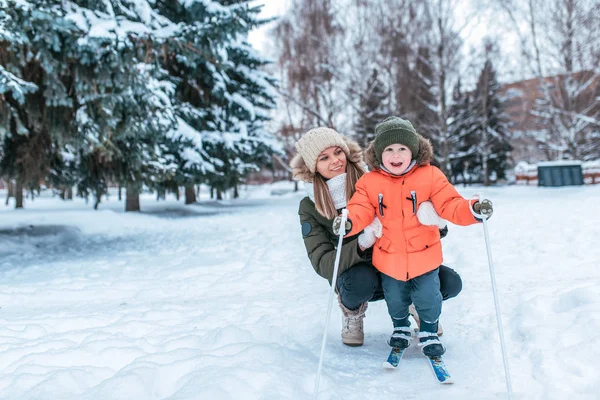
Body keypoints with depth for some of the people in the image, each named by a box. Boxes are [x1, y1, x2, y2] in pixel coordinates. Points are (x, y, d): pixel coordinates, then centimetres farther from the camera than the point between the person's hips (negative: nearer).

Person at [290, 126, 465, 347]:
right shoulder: (310, 207, -12)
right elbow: (322, 263, -20)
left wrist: (430, 216, -37)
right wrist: (362, 243, -38)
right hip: (358, 274, -1)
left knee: (450, 282, -22)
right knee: (360, 281, -37)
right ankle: (352, 313, 0)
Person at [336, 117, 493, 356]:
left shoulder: (430, 176, -11)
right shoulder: (369, 182, -9)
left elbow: (450, 205, -11)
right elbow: (360, 210, -12)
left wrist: (472, 210, -29)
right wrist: (348, 222, -34)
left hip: (424, 255, -1)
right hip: (389, 259, 2)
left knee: (428, 298, 9)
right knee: (395, 299, 20)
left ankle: (429, 332, 39)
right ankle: (401, 328, 50)